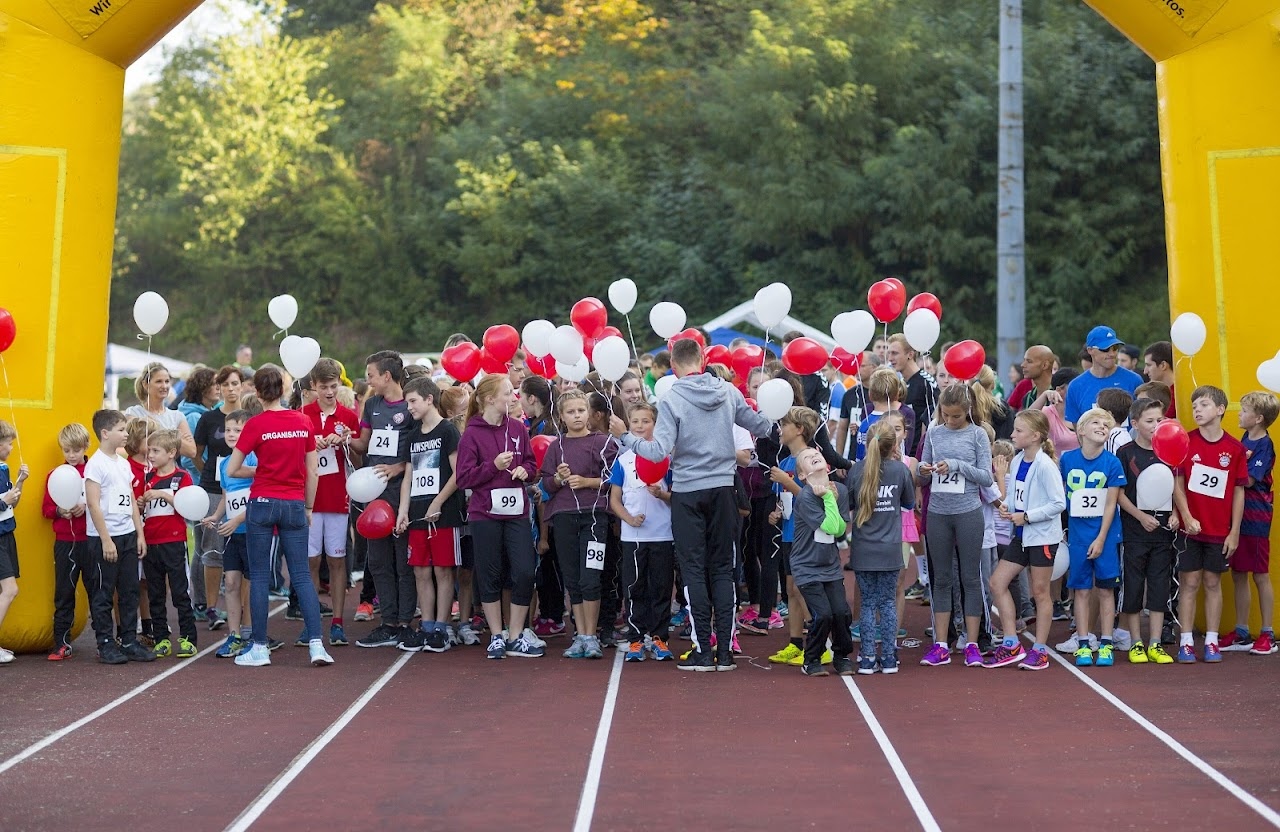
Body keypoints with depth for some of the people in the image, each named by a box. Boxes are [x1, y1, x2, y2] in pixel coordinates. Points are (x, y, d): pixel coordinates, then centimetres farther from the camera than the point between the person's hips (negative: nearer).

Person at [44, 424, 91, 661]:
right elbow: (47, 509, 8)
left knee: (96, 590, 5)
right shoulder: (54, 475, 6)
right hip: (64, 542, 2)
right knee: (63, 594, 6)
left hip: (91, 541, -2)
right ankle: (62, 644, 12)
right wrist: (60, 511, -12)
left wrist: (86, 507, -20)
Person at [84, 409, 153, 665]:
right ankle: (106, 645, 7)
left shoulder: (123, 463, 13)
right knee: (103, 593, 1)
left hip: (127, 535, 7)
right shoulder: (96, 464, -10)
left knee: (130, 591, 9)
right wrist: (106, 540, -17)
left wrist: (139, 534, 12)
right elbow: (93, 504, -14)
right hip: (105, 538, -7)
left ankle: (129, 641, 16)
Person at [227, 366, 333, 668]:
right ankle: (316, 644, -4)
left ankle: (260, 648, 7)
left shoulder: (256, 424, -7)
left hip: (262, 504, -3)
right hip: (294, 505, 3)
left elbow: (231, 470, -6)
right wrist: (308, 507, 16)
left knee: (259, 576, 5)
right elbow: (311, 471, 6)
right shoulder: (303, 422, 2)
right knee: (302, 575, 5)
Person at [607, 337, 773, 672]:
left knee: (694, 571, 3)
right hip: (723, 489, 3)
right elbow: (760, 426, 12)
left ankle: (703, 651, 2)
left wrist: (625, 437, -7)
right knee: (722, 569, 9)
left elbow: (660, 451, -18)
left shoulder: (671, 399, -12)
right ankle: (725, 651, 8)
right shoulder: (729, 392, 0)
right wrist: (776, 424, 33)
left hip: (688, 492, -3)